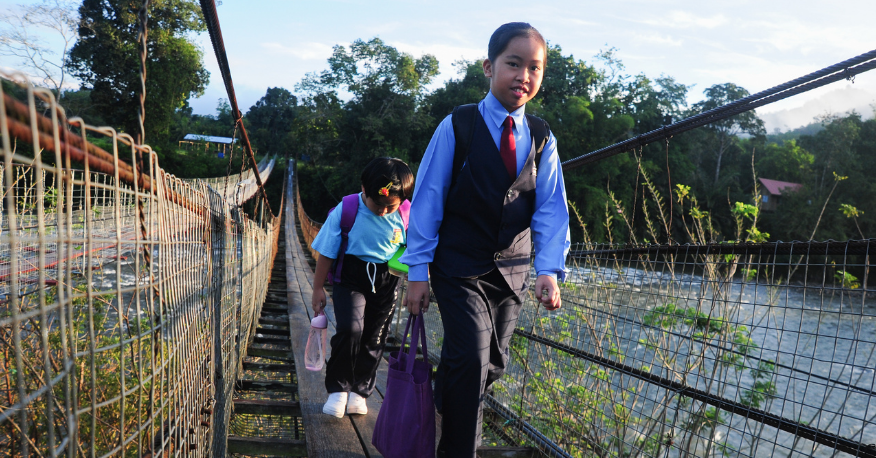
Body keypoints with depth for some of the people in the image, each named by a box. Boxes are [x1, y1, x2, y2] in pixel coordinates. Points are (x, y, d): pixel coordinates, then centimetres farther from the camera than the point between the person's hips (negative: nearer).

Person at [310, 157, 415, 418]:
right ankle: (337, 388, 1)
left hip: (386, 282, 2)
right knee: (350, 328, -20)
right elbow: (327, 252, -3)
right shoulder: (345, 211, -12)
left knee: (374, 338, 6)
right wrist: (318, 288, 1)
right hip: (351, 278, -2)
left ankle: (359, 391, 26)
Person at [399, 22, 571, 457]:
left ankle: (441, 414, 39)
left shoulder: (542, 140, 4)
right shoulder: (456, 128, -7)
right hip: (459, 268, -4)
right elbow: (427, 200, -6)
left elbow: (551, 208, -1)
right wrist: (418, 271, -8)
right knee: (471, 359, -15)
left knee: (492, 364, 13)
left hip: (511, 272, 5)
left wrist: (549, 269, -16)